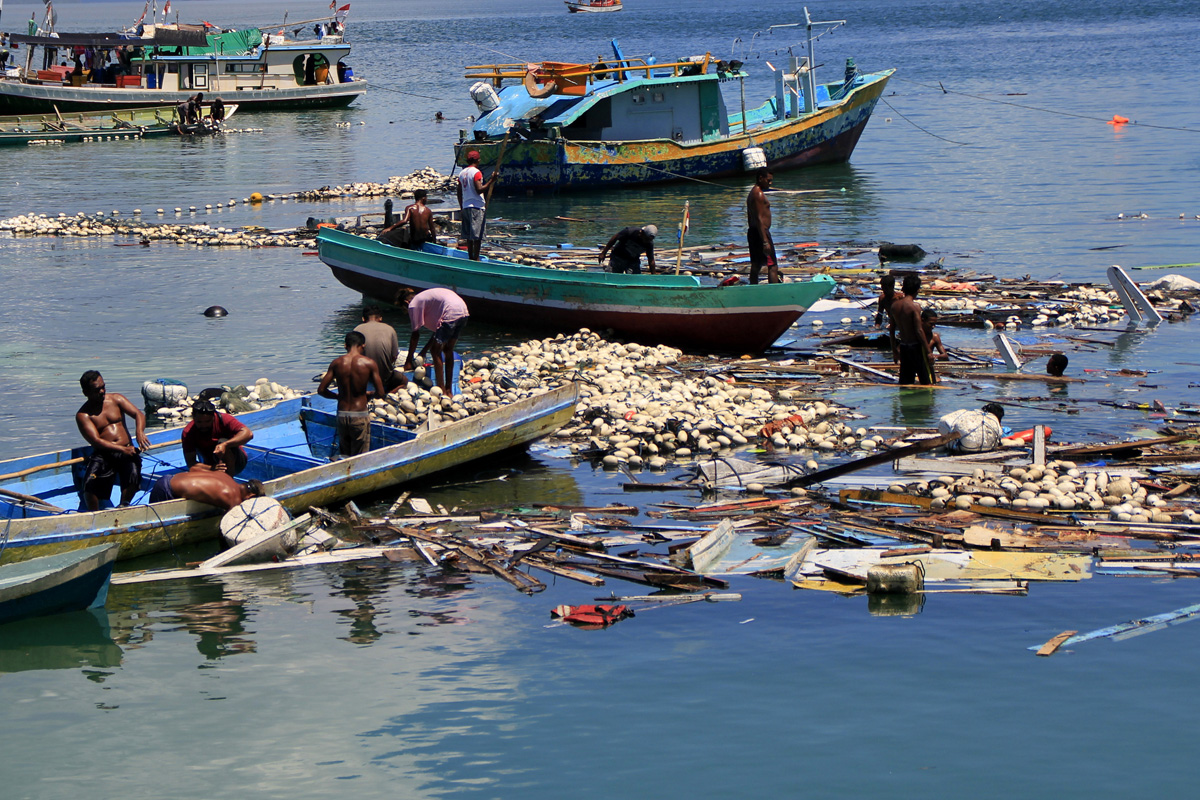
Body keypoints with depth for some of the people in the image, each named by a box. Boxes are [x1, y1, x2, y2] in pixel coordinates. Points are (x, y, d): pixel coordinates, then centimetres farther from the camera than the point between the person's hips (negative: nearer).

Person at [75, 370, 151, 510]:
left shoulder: (116, 399, 14)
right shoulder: (83, 415, 2)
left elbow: (138, 414, 5)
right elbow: (96, 441, -10)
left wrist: (140, 432, -19)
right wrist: (122, 449, -22)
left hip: (127, 451, 2)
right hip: (103, 455, -2)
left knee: (133, 474, -30)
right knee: (90, 481, -29)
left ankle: (123, 507, -10)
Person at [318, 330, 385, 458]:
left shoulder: (336, 363, -1)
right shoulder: (369, 364, -9)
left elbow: (321, 390, -1)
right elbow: (380, 393, -8)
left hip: (342, 415, 3)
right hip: (360, 415, -3)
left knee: (344, 455, 17)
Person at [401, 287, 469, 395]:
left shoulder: (413, 305, 6)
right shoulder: (423, 298, 31)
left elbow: (415, 335, 4)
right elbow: (437, 329, 32)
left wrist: (408, 360, 11)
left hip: (451, 313, -9)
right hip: (463, 311, 9)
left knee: (436, 351, 0)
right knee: (448, 350, 19)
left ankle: (442, 391, -1)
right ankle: (449, 390, 23)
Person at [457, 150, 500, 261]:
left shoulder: (462, 173, 13)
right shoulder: (476, 172, -10)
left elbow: (459, 193, 16)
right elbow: (479, 189, -20)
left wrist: (462, 208, 23)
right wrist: (492, 180, -19)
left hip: (465, 206, 8)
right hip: (477, 207, -8)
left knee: (469, 236, 11)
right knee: (477, 236, -5)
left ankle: (470, 257, 13)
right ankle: (476, 259, -6)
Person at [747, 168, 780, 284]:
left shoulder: (752, 193, 18)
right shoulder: (759, 194, -14)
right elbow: (759, 219, -21)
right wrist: (765, 241, -24)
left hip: (752, 232, 10)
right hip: (761, 232, -10)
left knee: (755, 266, 12)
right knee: (773, 266, -11)